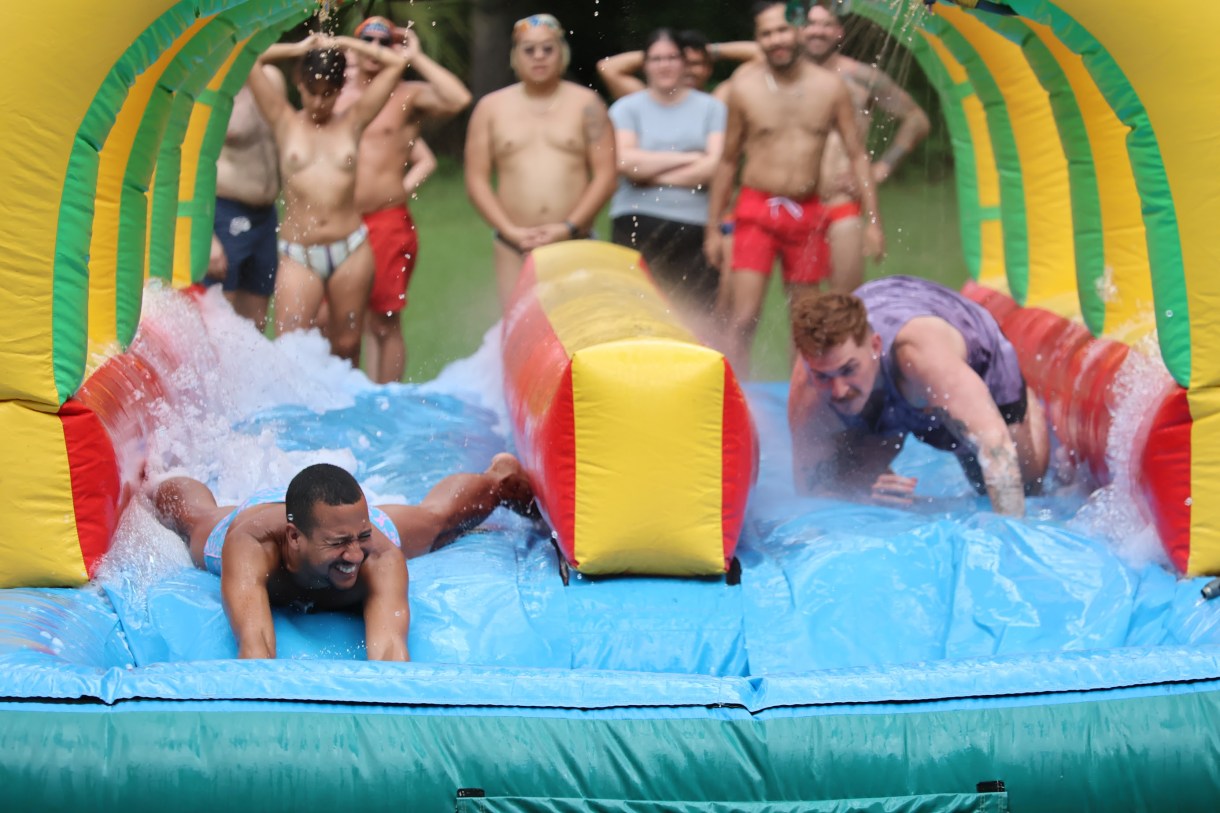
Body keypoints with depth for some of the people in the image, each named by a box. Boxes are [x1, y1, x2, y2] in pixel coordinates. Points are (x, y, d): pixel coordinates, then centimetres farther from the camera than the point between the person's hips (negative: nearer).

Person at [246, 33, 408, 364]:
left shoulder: (351, 122, 7)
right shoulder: (285, 121, 5)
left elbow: (397, 62, 7)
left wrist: (341, 44, 8)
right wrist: (298, 48, 8)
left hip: (351, 250, 1)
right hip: (298, 256, -1)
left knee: (346, 346, 11)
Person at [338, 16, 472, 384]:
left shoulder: (409, 96, 1)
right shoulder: (336, 95, 12)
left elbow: (458, 99, -18)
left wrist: (416, 58, -11)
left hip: (388, 224, -4)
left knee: (384, 322, 0)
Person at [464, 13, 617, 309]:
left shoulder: (586, 104, 6)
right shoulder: (491, 107, 9)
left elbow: (605, 176, 1)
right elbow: (476, 179, 5)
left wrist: (569, 227, -10)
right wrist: (510, 230, -8)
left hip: (574, 243, -1)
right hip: (514, 248, 1)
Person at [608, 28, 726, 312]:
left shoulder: (710, 108, 11)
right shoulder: (626, 108, 11)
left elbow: (715, 166, -3)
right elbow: (625, 161, -6)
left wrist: (653, 175, -4)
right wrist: (687, 157, -4)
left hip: (697, 228, 1)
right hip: (638, 227, -1)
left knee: (700, 315, -6)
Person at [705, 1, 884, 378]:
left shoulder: (829, 86, 1)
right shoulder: (745, 86, -3)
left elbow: (857, 154, 6)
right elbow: (728, 160, 6)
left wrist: (873, 220, 1)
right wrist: (712, 228, 6)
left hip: (807, 214, 2)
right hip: (757, 211, -2)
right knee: (743, 320, -13)